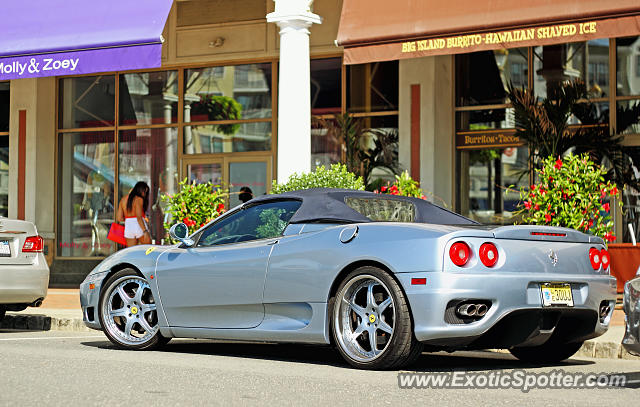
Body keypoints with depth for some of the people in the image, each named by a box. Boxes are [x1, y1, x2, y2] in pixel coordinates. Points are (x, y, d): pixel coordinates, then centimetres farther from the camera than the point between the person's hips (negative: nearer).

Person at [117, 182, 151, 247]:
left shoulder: (123, 199, 10)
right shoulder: (139, 199, -10)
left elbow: (119, 218, 9)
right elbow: (139, 217, -20)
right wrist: (145, 231, -23)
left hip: (128, 227, 6)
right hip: (140, 227, -6)